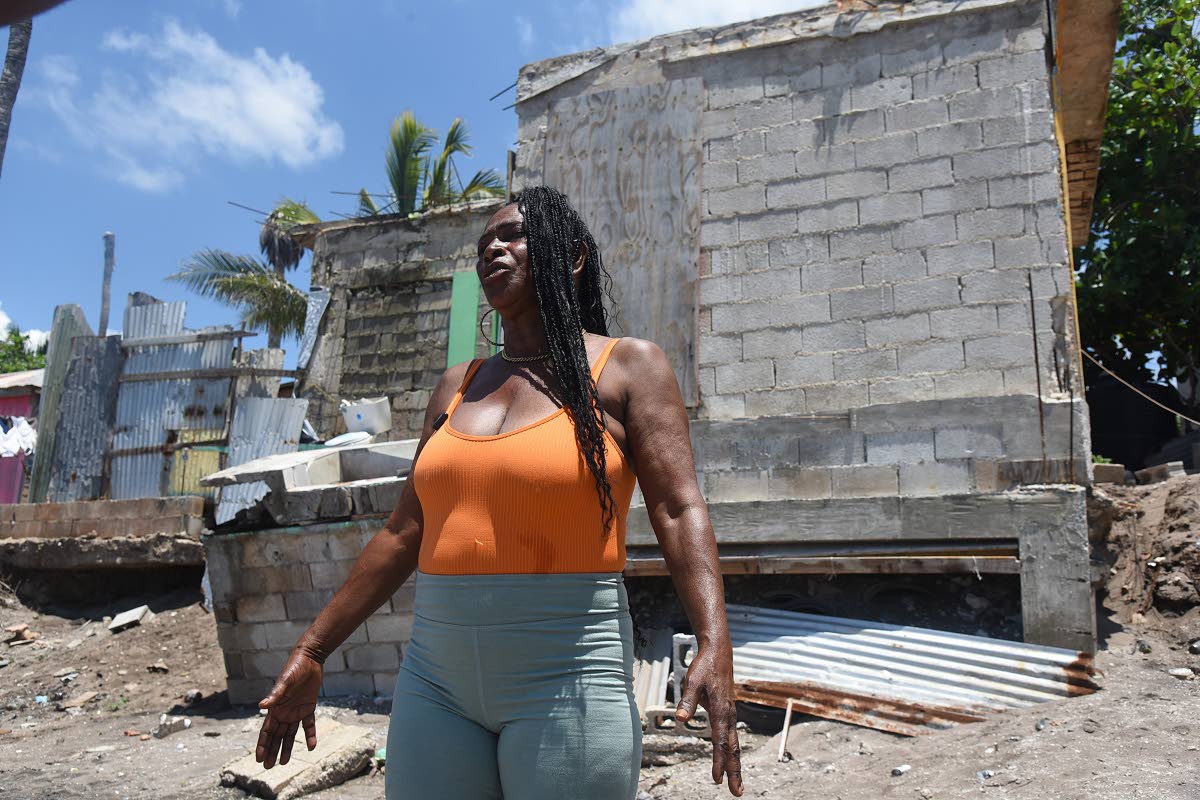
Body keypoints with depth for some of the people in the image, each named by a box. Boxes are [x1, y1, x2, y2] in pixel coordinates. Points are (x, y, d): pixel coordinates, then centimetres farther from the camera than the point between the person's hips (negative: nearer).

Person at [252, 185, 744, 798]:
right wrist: (311, 653, 13)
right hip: (437, 674, 5)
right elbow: (403, 534, 13)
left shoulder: (627, 367, 0)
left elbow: (678, 511, -10)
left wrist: (714, 645, -24)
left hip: (568, 674, -4)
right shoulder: (457, 387, 12)